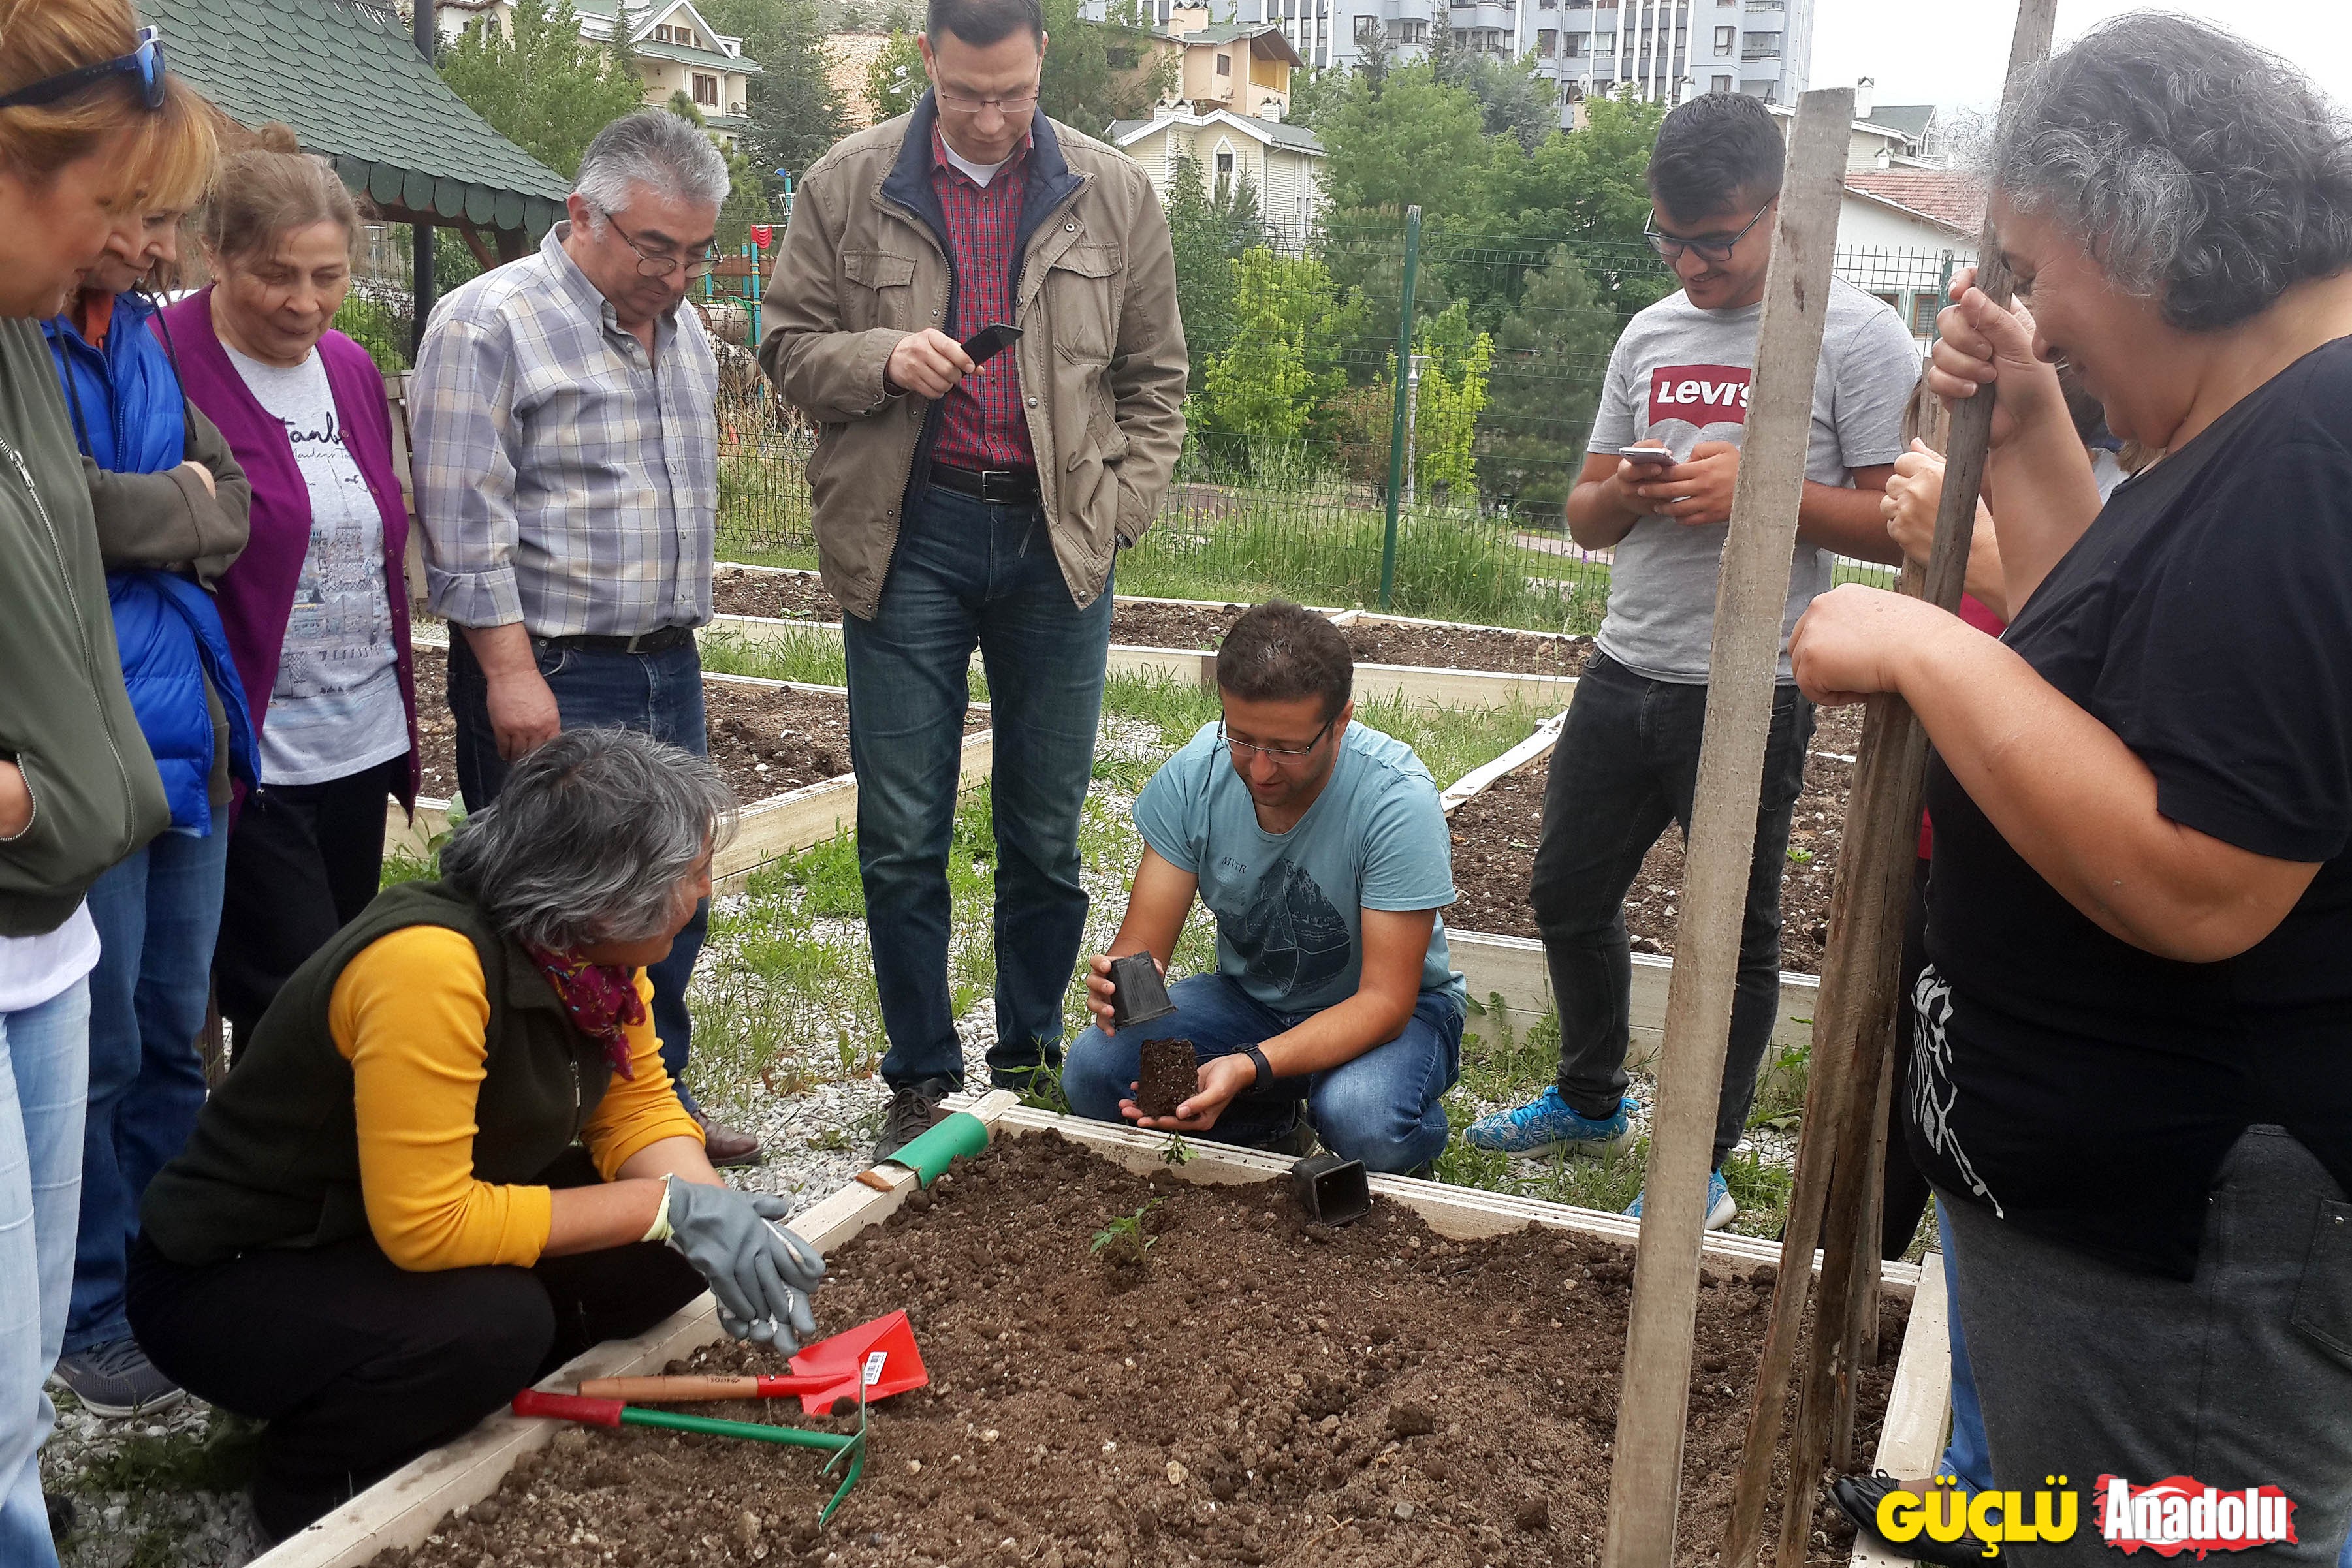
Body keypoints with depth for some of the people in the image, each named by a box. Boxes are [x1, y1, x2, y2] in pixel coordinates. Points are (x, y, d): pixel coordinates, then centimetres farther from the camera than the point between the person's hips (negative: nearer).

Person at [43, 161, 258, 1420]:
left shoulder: (140, 333, 13)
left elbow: (230, 510, 10)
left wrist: (137, 516, -8)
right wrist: (178, 505, -4)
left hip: (186, 729, 7)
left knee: (173, 1033, 15)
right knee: (98, 1046, 3)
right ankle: (93, 1313, 21)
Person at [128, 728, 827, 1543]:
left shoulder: (593, 944, -10)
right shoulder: (429, 963, -35)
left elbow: (639, 1107, -5)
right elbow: (426, 1225, -33)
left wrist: (713, 1212, -25)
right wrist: (669, 1207, -30)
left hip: (382, 1238, 7)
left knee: (668, 1249, -8)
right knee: (495, 1322, -33)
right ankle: (311, 1472, -3)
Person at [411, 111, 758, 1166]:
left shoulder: (685, 334, 15)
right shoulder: (491, 323, -9)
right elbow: (466, 525, -14)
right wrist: (512, 672, -18)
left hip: (668, 667, 8)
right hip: (551, 672, -7)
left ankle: (658, 1096, 28)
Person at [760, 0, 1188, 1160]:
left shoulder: (1113, 195, 7)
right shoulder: (847, 186, 3)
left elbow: (1154, 379, 11)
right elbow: (788, 347, 7)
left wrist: (1116, 511, 0)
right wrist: (882, 360, -13)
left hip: (1057, 542, 1)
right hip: (907, 539, -1)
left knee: (1046, 831, 8)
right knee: (902, 834, 2)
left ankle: (1031, 1056, 25)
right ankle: (921, 1078, 17)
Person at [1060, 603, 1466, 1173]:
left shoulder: (1398, 800, -28)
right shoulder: (1192, 775, -18)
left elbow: (1384, 999, -28)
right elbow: (1141, 945, -13)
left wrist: (1251, 1066, -44)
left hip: (1389, 1012, -3)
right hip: (1249, 995, 4)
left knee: (1362, 1119, -37)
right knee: (1092, 1070, -21)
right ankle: (1271, 1130, 4)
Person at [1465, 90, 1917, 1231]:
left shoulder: (1855, 335, -6)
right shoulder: (1649, 334, 11)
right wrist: (1626, 493, -9)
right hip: (1624, 673, 6)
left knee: (1732, 937, 6)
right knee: (1568, 893, 16)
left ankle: (1702, 1167, 22)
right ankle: (1591, 1102, 38)